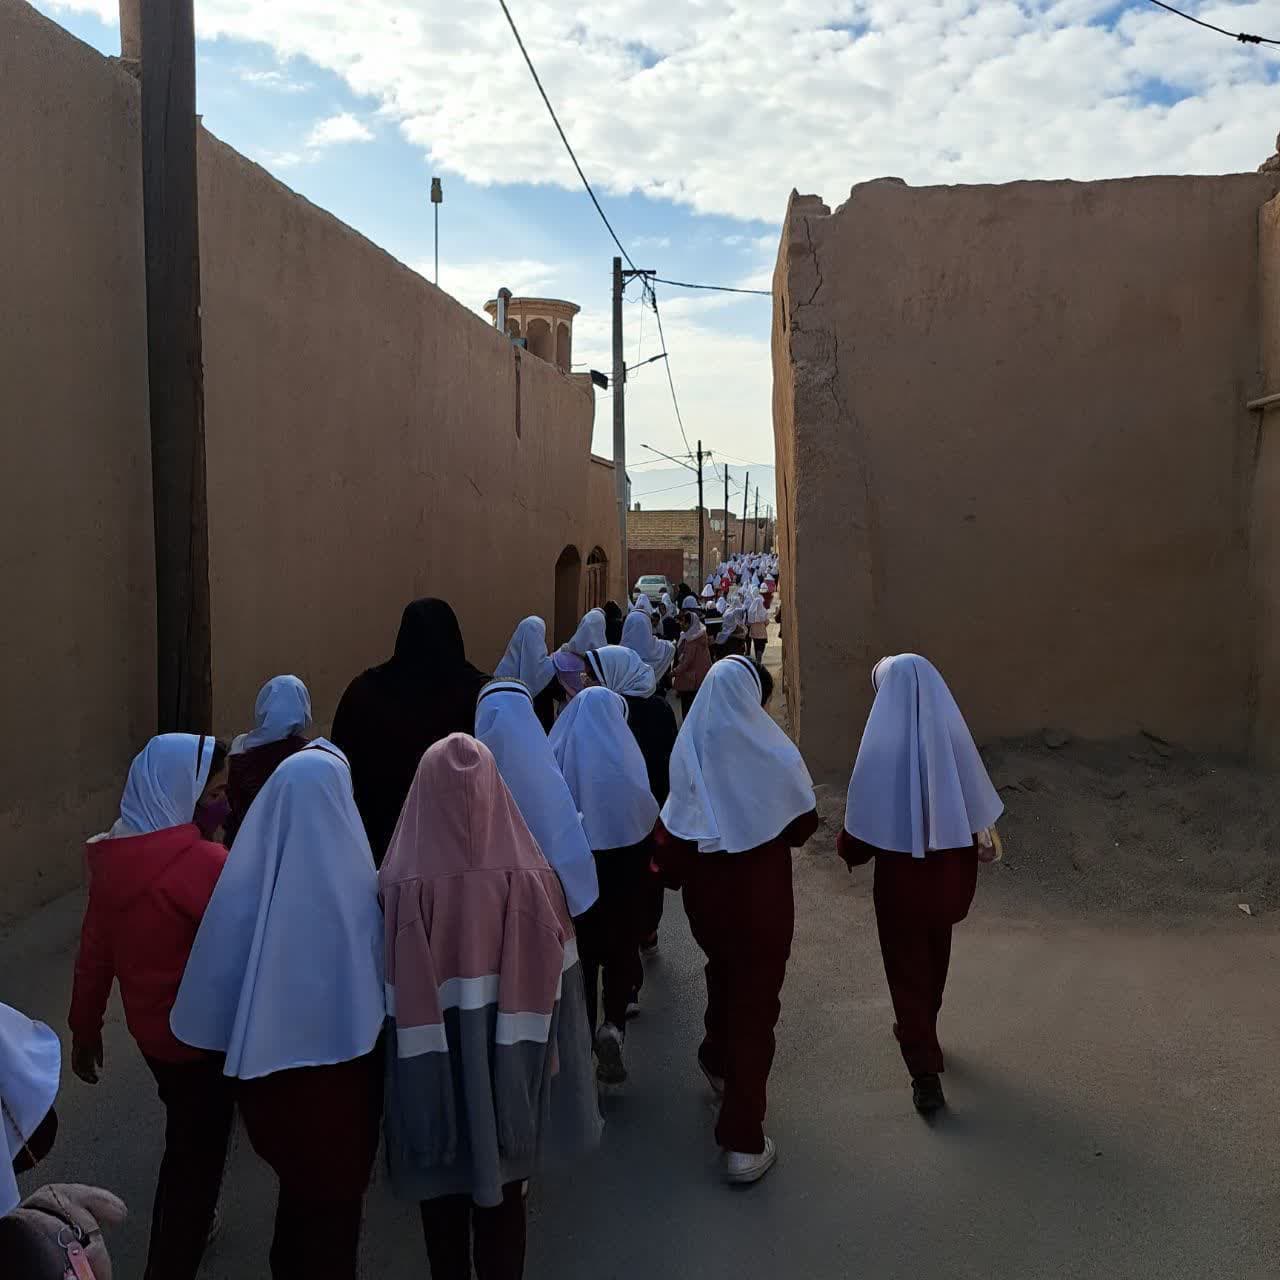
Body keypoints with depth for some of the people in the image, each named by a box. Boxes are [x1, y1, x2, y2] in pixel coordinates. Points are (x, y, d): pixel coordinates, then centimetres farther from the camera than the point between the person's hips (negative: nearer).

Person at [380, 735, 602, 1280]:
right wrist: (543, 1062, 5)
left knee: (442, 1196, 21)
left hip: (433, 1076, -1)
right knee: (503, 1194, 22)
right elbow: (555, 986, -9)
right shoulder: (531, 875, -16)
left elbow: (397, 995, -14)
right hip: (508, 1069, 2)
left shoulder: (403, 882, -21)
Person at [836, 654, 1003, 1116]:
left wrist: (848, 848, 7)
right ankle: (922, 1034, 47)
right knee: (935, 957, 25)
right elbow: (978, 802, -2)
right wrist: (981, 843, 13)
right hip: (949, 869, 4)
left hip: (900, 872, -4)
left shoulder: (882, 741, -17)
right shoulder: (953, 733, -10)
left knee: (907, 966, 10)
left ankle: (925, 1073, 8)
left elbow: (862, 817, -12)